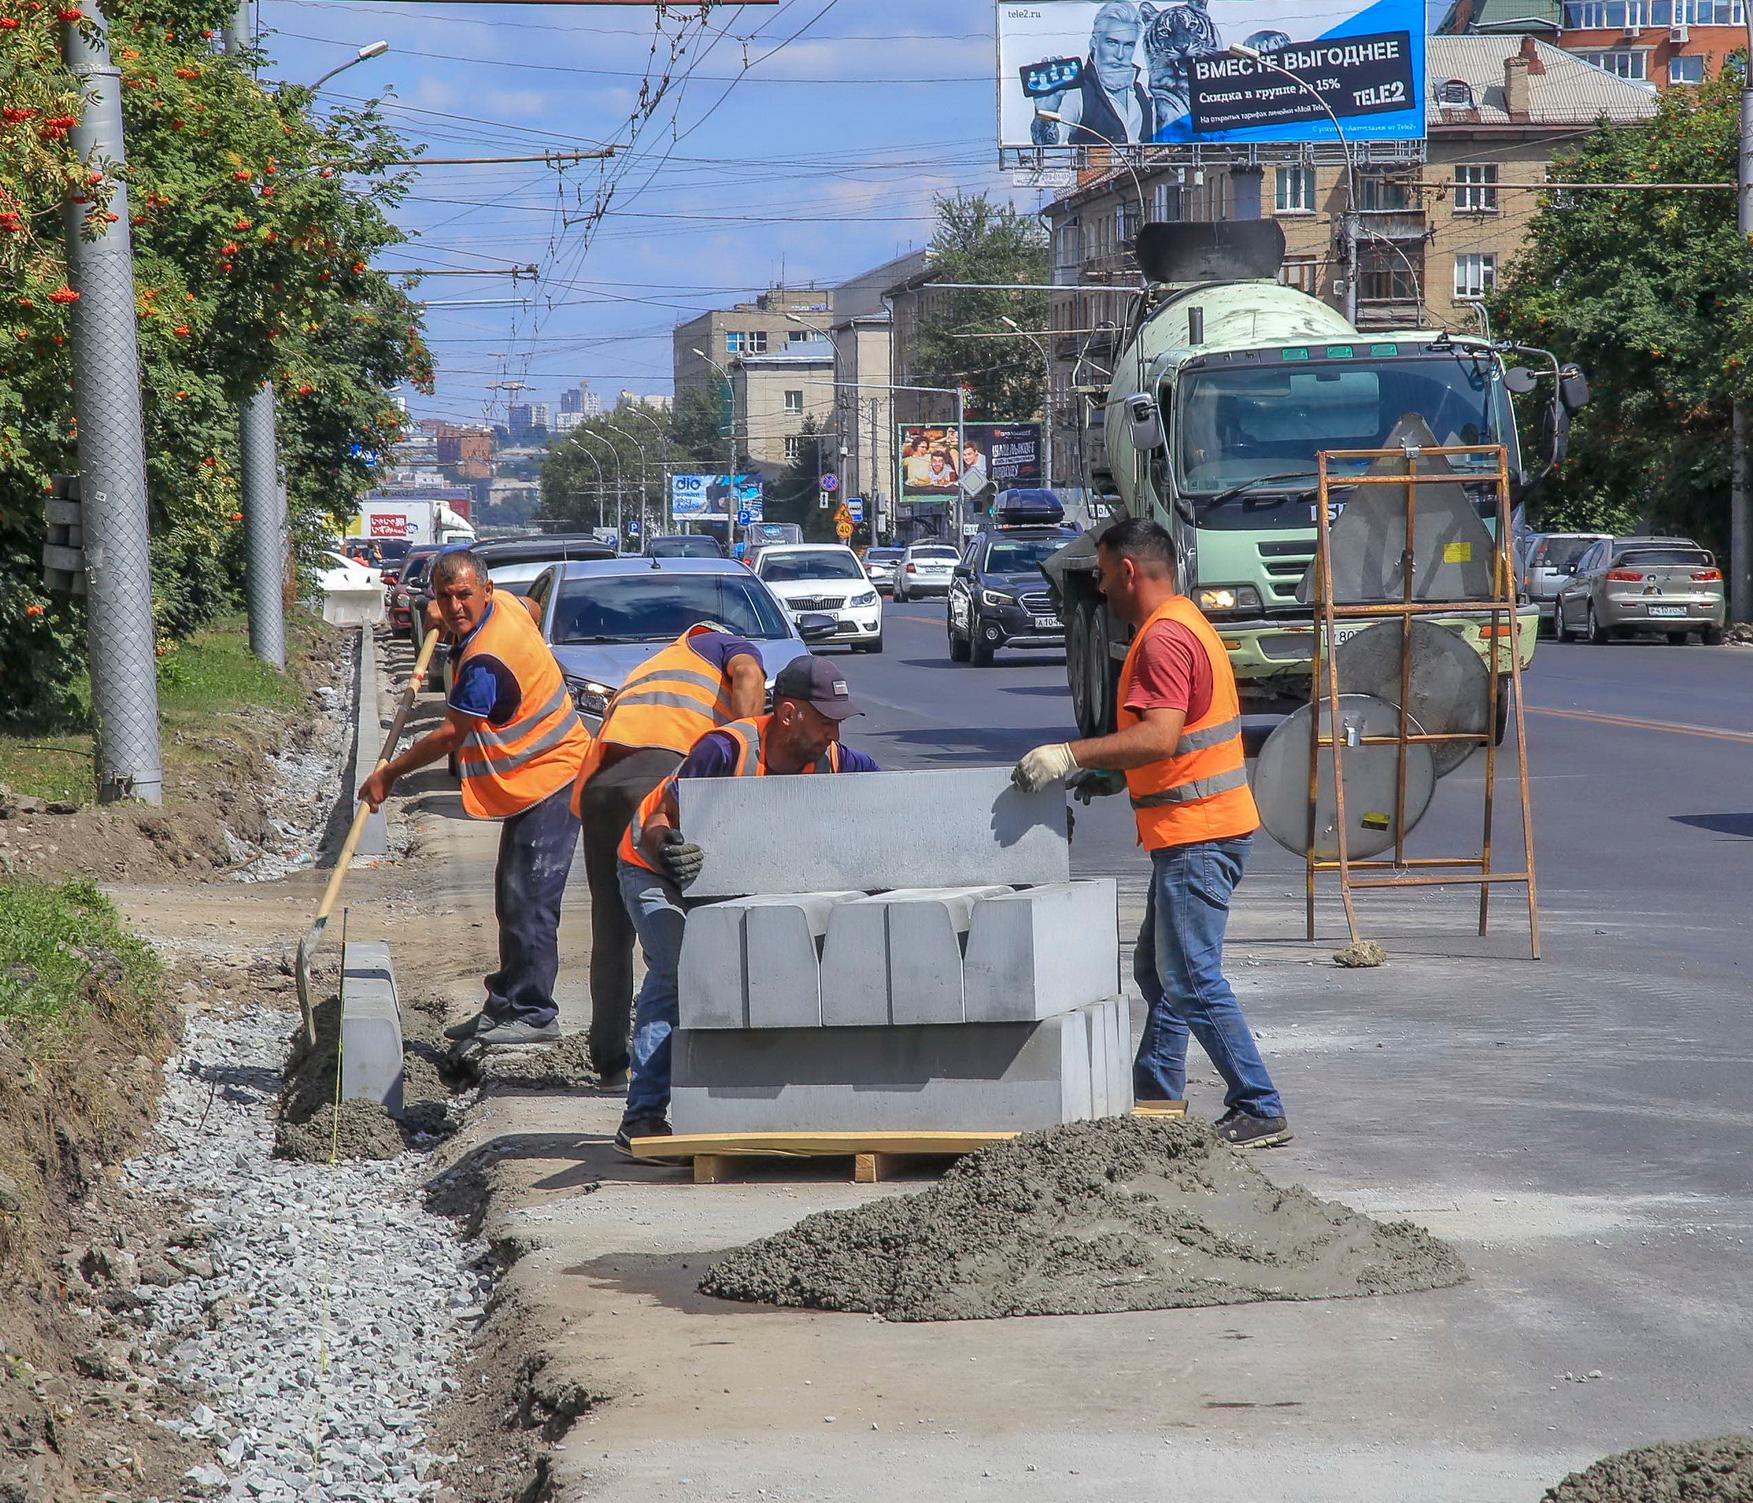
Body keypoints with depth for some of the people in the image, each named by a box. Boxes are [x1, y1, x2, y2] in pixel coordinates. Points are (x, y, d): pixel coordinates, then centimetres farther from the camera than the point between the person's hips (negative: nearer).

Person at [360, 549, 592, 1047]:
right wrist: (450, 624, 18)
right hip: (534, 781, 11)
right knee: (513, 899, 14)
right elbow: (533, 608, 30)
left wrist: (388, 773, -5)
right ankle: (507, 1006, 20)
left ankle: (533, 1014, -9)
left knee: (529, 901, -12)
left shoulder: (485, 662, -26)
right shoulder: (506, 606, 3)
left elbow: (451, 734, -17)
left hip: (552, 782, -11)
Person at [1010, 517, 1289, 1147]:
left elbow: (1160, 737, -29)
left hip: (1196, 836, -11)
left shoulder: (1164, 637, -17)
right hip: (1194, 833, 11)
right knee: (1158, 971, 17)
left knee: (1192, 981, -8)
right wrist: (1119, 777, 21)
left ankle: (1260, 1112, -6)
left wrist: (1071, 755, -29)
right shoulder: (1187, 624, 18)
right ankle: (1154, 1101, 25)